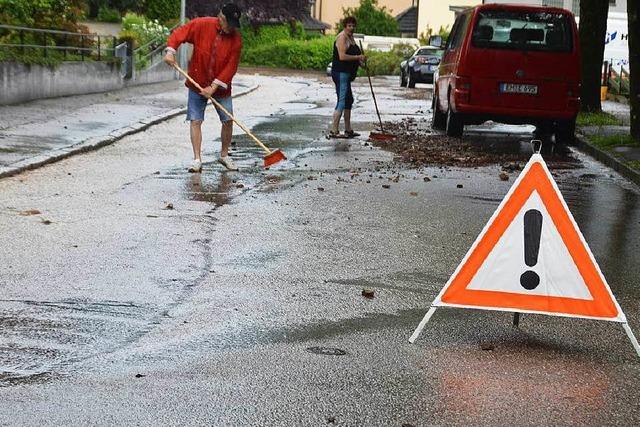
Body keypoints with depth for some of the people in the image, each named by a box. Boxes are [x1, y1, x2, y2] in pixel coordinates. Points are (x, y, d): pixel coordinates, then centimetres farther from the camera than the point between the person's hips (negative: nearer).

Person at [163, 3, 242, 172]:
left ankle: (224, 155, 21)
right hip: (197, 84, -1)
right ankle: (197, 160, -1)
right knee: (195, 121, -4)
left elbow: (231, 67, -14)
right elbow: (179, 34, -6)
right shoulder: (201, 25, -12)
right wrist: (170, 51, -23)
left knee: (228, 120, 1)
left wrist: (214, 87, -20)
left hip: (220, 86, 1)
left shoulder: (236, 39, -12)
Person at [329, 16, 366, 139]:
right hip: (340, 73, -11)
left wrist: (360, 60, 11)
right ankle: (334, 131, -12)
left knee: (349, 101, 15)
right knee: (342, 101, -12)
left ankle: (348, 130, 23)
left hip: (346, 74, 11)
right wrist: (358, 57, -18)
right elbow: (342, 56, -24)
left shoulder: (351, 38, 17)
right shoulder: (342, 37, -14)